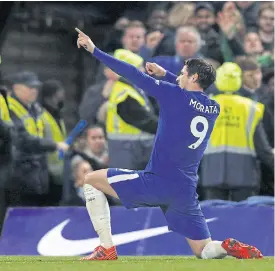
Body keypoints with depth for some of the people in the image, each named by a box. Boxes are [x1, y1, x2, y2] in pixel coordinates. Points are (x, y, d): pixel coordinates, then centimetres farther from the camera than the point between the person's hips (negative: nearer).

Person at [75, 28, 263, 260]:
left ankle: (107, 249, 0)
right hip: (186, 192, 6)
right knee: (205, 251, 18)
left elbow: (133, 74, -5)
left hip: (157, 183, -6)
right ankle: (233, 248, -17)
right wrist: (164, 73, 36)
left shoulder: (174, 94, -8)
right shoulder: (214, 109, 10)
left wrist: (94, 50, 0)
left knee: (92, 180, 8)